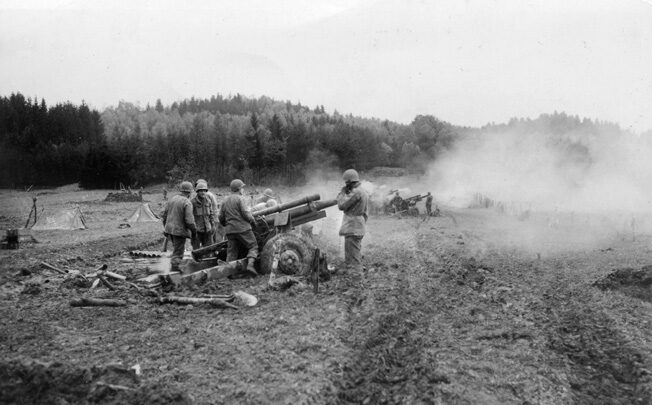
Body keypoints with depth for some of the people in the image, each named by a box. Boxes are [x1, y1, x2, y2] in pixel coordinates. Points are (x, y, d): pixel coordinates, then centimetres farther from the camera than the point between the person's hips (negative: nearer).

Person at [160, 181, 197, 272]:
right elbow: (189, 220, -20)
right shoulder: (187, 203, -17)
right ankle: (174, 271, 5)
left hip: (170, 229, 8)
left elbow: (163, 214, 10)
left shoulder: (172, 199, 6)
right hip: (180, 231, -7)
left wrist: (166, 227, 18)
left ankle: (176, 268, 28)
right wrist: (194, 230, -6)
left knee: (176, 249, 22)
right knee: (178, 252, 2)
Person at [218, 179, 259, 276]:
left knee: (231, 252, 9)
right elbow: (246, 214, -14)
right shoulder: (240, 199, -6)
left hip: (230, 231, 6)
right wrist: (253, 221, 4)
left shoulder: (224, 201, 13)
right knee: (253, 247, 4)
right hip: (243, 228, -6)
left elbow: (221, 217, 13)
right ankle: (250, 265, -16)